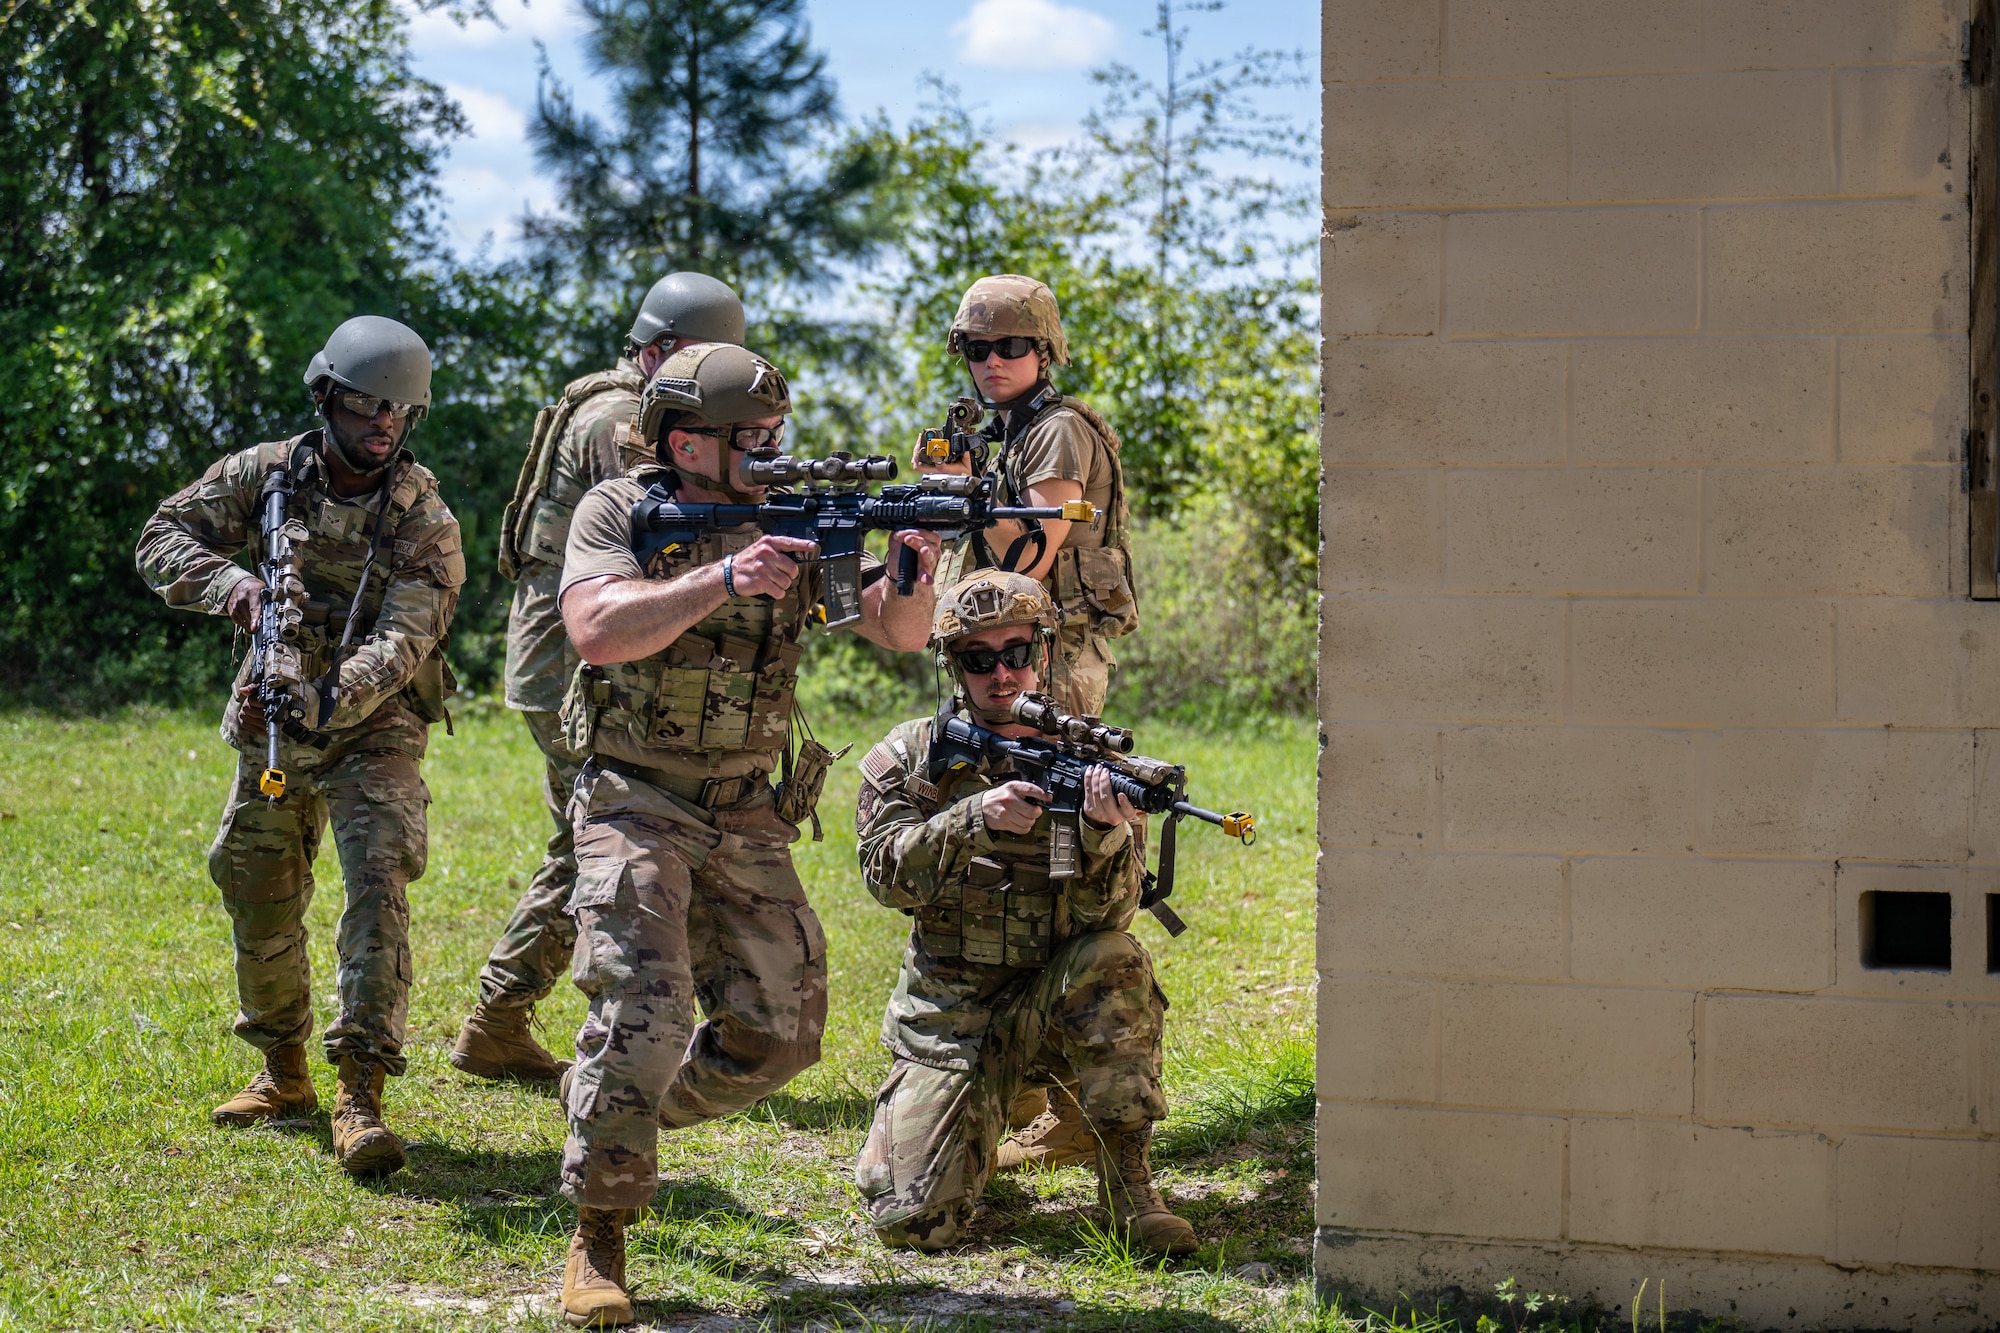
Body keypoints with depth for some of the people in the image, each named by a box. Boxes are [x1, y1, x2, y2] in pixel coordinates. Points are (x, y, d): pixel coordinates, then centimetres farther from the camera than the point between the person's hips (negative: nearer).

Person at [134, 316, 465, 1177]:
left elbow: (401, 649, -23)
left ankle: (361, 1097, -25)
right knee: (257, 901, 11)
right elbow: (162, 540, -5)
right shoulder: (267, 474, -4)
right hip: (272, 727, 4)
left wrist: (321, 700, -41)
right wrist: (232, 583, -26)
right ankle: (284, 1073, 30)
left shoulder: (424, 522, -13)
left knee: (377, 883, -21)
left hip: (372, 728, -4)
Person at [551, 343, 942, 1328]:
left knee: (778, 1032, 5)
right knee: (643, 1010, -21)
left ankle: (614, 1114, 29)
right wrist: (724, 580, -32)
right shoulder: (616, 514, -7)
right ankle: (598, 1240, -11)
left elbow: (897, 633, 0)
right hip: (637, 805, -5)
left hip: (747, 819, 5)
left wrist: (911, 576, -23)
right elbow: (598, 628, -25)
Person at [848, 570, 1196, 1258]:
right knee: (913, 1220, -15)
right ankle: (915, 1121, 22)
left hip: (1053, 999, 0)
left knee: (1116, 963, -34)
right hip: (947, 1013, 0)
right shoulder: (909, 757, 0)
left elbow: (1107, 915, -11)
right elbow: (888, 875, -15)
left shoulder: (1087, 762, -1)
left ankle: (1128, 1181, -18)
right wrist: (976, 820, -31)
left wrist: (1106, 831, -32)